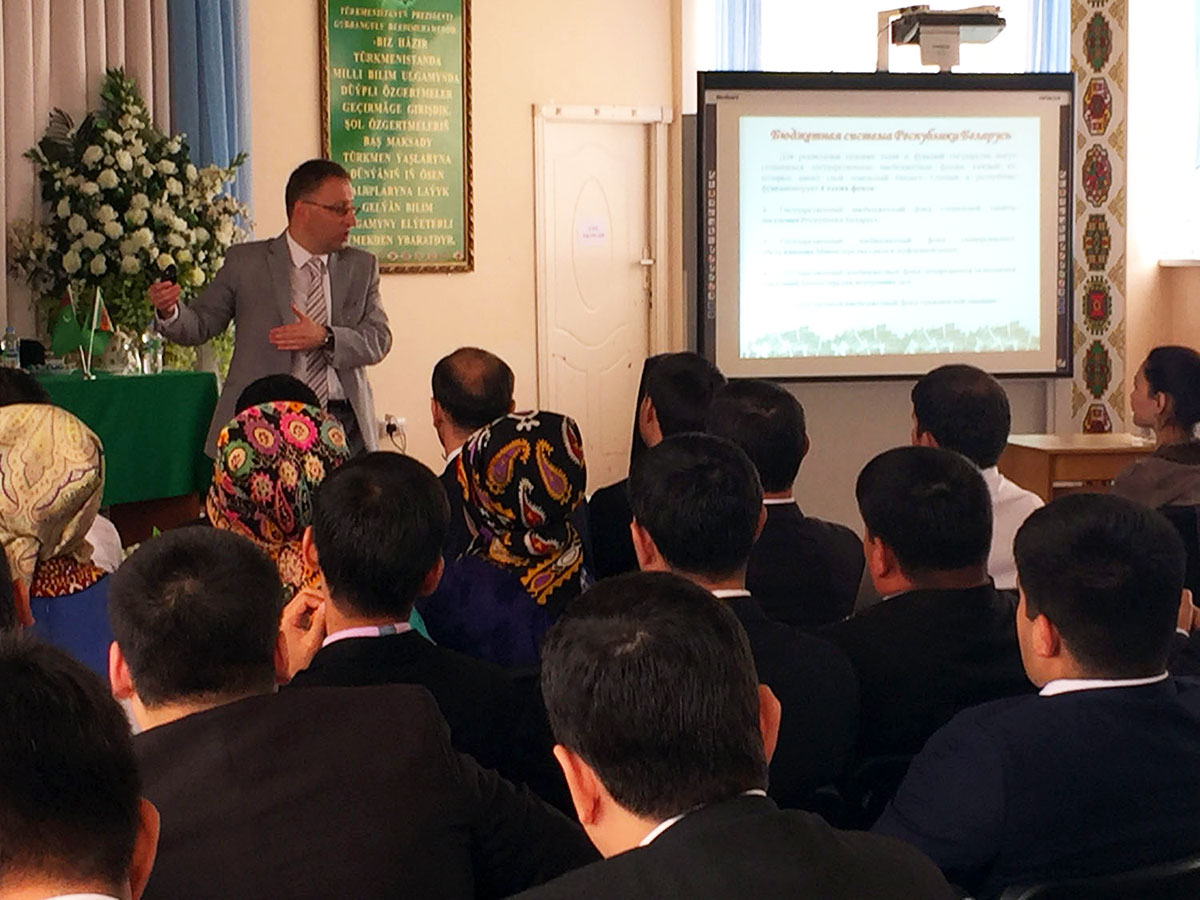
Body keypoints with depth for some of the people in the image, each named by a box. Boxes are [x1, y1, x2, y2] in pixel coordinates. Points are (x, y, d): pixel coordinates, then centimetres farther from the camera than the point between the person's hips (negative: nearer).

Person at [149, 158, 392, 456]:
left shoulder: (361, 266, 14)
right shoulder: (247, 262, 7)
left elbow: (379, 339, 3)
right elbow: (200, 325, 8)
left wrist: (325, 337, -15)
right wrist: (170, 311, -14)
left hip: (341, 422, 2)